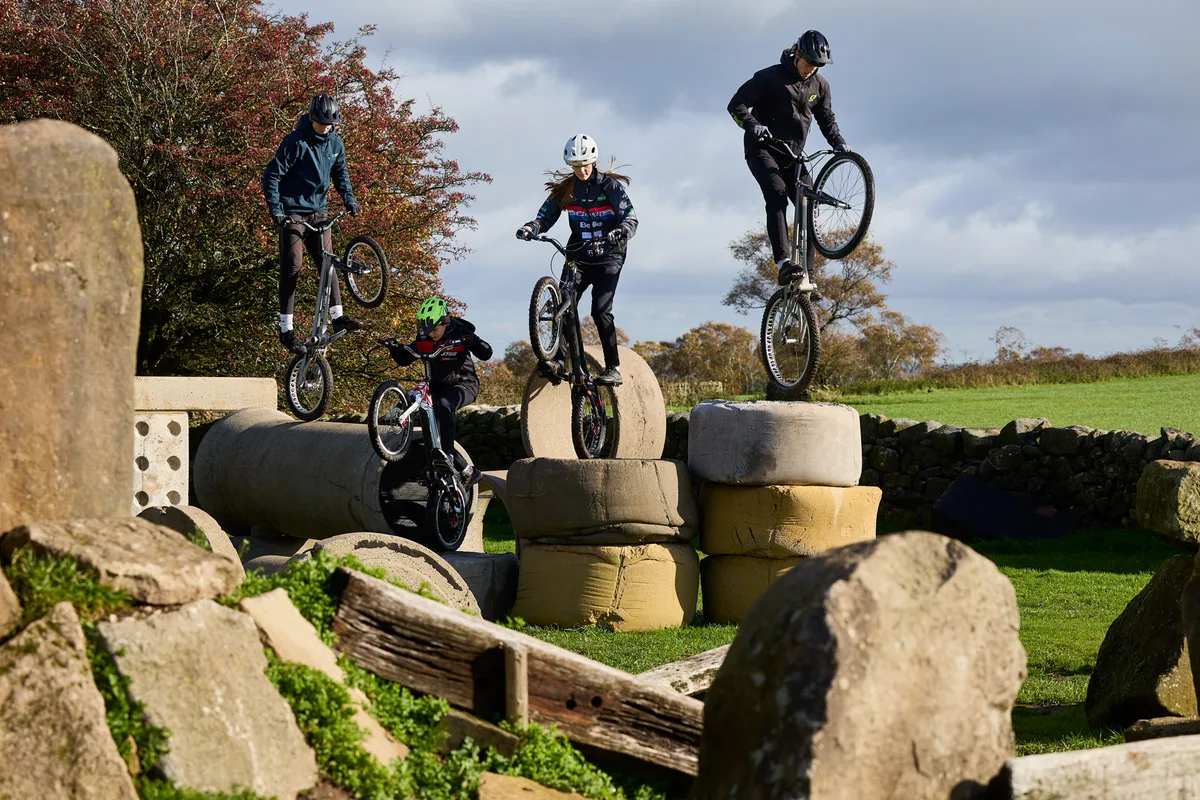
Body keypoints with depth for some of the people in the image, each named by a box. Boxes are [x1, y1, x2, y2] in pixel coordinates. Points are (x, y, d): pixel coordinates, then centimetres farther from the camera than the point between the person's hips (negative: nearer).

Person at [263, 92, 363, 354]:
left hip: (318, 211, 6)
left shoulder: (334, 143, 3)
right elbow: (271, 176, -15)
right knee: (292, 268, -8)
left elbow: (340, 172, 18)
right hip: (293, 212, -6)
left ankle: (338, 317, 4)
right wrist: (275, 210, -22)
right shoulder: (295, 143, -16)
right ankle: (286, 330, -7)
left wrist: (349, 199, 3)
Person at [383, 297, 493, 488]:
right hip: (438, 387, 6)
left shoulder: (460, 334, -13)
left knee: (443, 405, -37)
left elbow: (486, 354, -22)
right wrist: (394, 348, -16)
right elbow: (403, 360, 3)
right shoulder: (423, 339, -1)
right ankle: (467, 471, 2)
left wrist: (473, 342, -41)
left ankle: (446, 453, -41)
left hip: (464, 385, -6)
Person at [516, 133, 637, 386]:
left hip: (608, 257, -4)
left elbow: (631, 219, -15)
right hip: (578, 256, 4)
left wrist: (621, 232, -37)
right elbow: (546, 216, -1)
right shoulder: (564, 189, 3)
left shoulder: (610, 185, -7)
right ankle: (560, 359, -5)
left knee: (600, 311, -18)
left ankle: (613, 368, -13)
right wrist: (530, 227, -24)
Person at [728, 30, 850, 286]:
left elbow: (826, 118, 15)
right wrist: (752, 124, -34)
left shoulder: (819, 85, 4)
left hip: (792, 154, 6)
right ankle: (783, 263, -40)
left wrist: (838, 143, -4)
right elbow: (736, 105, -14)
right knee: (777, 195, -29)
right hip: (762, 149, -6)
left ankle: (807, 275, -6)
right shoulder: (771, 77, -12)